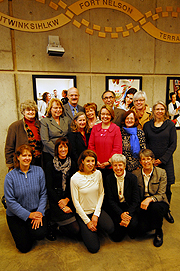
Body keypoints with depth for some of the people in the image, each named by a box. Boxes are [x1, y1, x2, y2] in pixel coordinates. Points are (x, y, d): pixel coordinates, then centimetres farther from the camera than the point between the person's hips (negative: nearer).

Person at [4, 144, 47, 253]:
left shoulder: (39, 171, -7)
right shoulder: (10, 176, -13)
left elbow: (43, 194, -4)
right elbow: (10, 201, -13)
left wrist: (40, 212, -16)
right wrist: (28, 215, -16)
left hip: (35, 211, 1)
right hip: (16, 214, -1)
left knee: (40, 234, -21)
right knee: (25, 247, -4)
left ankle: (32, 230, 14)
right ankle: (22, 231, 28)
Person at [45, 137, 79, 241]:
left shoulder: (72, 164, 9)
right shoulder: (50, 165, -2)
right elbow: (49, 188, -6)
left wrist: (67, 199, -8)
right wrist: (60, 202, -14)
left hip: (68, 198, 4)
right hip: (55, 198, -4)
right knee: (74, 229, -15)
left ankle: (55, 223, 15)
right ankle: (53, 225, 10)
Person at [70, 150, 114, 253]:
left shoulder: (98, 174, -5)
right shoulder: (75, 178, -17)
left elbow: (101, 193, 0)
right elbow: (76, 202, -11)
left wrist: (96, 215, -8)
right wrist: (87, 221, -10)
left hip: (97, 210, 3)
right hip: (83, 213, -3)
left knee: (110, 228, -24)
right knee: (94, 247, -11)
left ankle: (96, 226, 9)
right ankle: (85, 230, 19)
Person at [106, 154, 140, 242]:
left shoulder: (132, 178, -8)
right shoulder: (109, 179, -5)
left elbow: (136, 201, -9)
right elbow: (111, 200, -4)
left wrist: (128, 214, -23)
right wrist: (121, 214, -19)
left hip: (130, 207, 0)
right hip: (116, 208, 0)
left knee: (133, 224, -26)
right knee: (116, 237, -14)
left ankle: (132, 233, 9)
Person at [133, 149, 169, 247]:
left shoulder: (161, 172, -7)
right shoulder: (135, 174, -3)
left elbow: (161, 195, -12)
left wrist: (150, 199, -30)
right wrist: (141, 203, -18)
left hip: (158, 203, -1)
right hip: (141, 205, 1)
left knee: (155, 207, -35)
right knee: (142, 228, -21)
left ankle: (159, 232, -5)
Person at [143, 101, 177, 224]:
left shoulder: (170, 125, 4)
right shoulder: (147, 125, 7)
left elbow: (173, 144, 0)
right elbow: (145, 144, 7)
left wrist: (162, 159, -9)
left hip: (166, 162, 0)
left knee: (166, 188, 4)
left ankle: (166, 211, 27)